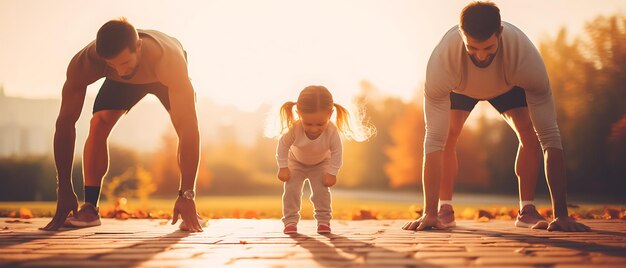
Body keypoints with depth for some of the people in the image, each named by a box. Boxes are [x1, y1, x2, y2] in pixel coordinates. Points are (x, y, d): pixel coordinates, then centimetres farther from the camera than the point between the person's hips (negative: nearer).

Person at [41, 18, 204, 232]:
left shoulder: (169, 59, -48)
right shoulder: (84, 64, -40)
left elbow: (189, 128, -50)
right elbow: (65, 123, -33)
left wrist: (186, 196, -53)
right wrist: (64, 190, -34)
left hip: (163, 78, -2)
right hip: (120, 85, 2)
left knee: (185, 128, -24)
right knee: (98, 125, -19)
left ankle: (189, 211, -14)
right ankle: (89, 208, -8)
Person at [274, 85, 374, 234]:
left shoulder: (332, 131, -37)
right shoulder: (294, 129, -39)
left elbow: (337, 152, -21)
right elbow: (283, 145, -21)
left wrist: (332, 173, -20)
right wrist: (283, 167, -19)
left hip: (320, 164, 0)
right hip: (296, 162, 0)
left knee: (321, 191, -9)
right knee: (291, 189, -10)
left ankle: (323, 220, 6)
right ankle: (290, 221, 1)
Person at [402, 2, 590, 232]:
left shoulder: (525, 56, -45)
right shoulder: (442, 60, -46)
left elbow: (550, 136, -42)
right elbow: (434, 140, -44)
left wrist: (561, 213, -45)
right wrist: (429, 213, -45)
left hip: (508, 85, 0)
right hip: (460, 88, 0)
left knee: (530, 133, -21)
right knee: (447, 136, -22)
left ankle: (527, 209, -5)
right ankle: (444, 209, -3)